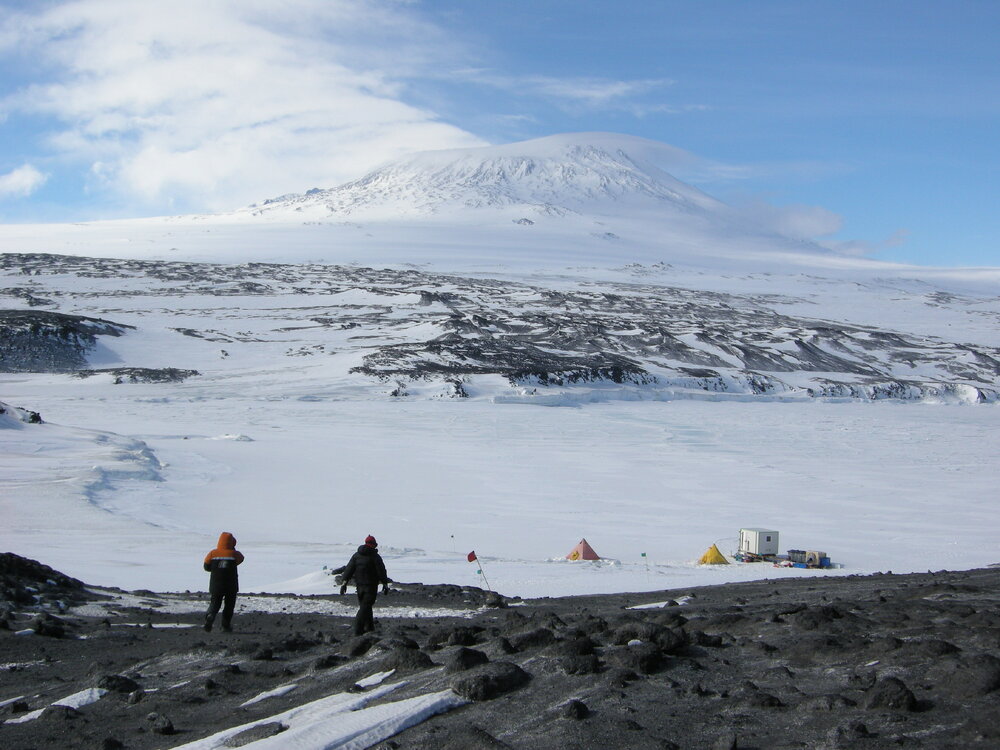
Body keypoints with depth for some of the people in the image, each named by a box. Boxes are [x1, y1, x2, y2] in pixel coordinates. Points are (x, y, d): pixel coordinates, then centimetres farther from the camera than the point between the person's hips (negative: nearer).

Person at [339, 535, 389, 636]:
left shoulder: (356, 555, 8)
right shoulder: (375, 556, -7)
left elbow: (349, 569, 4)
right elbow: (381, 571, -6)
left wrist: (345, 582, 3)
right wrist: (385, 584, 2)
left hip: (359, 585, 5)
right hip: (371, 586, -5)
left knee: (364, 606, 17)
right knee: (365, 607, -5)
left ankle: (369, 627, 21)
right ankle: (358, 630, -13)